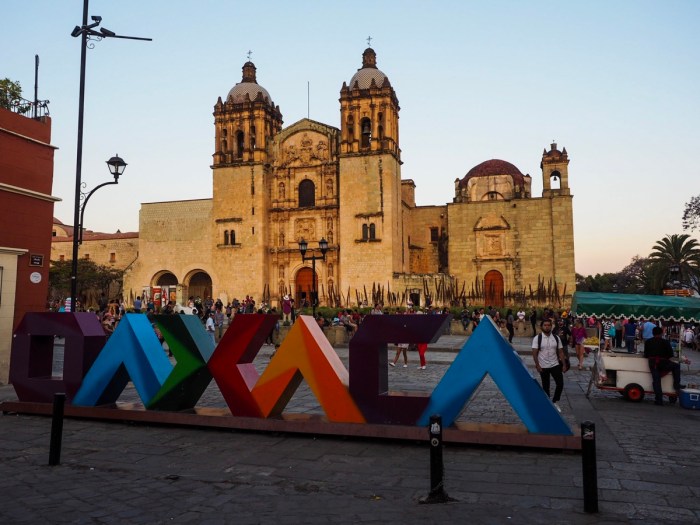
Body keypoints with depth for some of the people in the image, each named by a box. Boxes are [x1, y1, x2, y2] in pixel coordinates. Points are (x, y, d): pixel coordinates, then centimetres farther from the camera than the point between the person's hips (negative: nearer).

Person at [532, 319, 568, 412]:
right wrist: (537, 365, -16)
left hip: (555, 365, 2)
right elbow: (534, 353, -10)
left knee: (560, 384, -3)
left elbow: (560, 352, 5)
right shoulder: (537, 338, -8)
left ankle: (555, 402, 17)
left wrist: (564, 365, 0)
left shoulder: (556, 338, 1)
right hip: (543, 366, -2)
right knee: (545, 386, 8)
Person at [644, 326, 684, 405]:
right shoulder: (665, 342, 0)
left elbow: (646, 354, 8)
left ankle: (659, 399, 1)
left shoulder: (647, 342, 8)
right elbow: (671, 354, 1)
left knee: (656, 381, 3)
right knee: (676, 366, 23)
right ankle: (676, 385, 17)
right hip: (663, 363, -3)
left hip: (652, 364, 3)